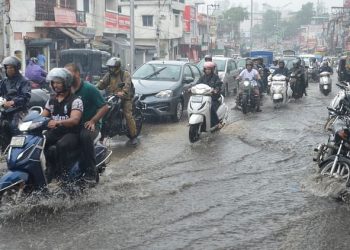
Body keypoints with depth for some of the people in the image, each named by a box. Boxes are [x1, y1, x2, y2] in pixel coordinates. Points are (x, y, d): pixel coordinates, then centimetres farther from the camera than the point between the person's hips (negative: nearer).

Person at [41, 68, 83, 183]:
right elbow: (43, 116, 16)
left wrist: (58, 122, -40)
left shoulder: (75, 100, -7)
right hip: (54, 132, 7)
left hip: (70, 133, -6)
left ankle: (61, 175, -26)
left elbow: (75, 120, -22)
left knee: (61, 146, -38)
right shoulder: (51, 100, 17)